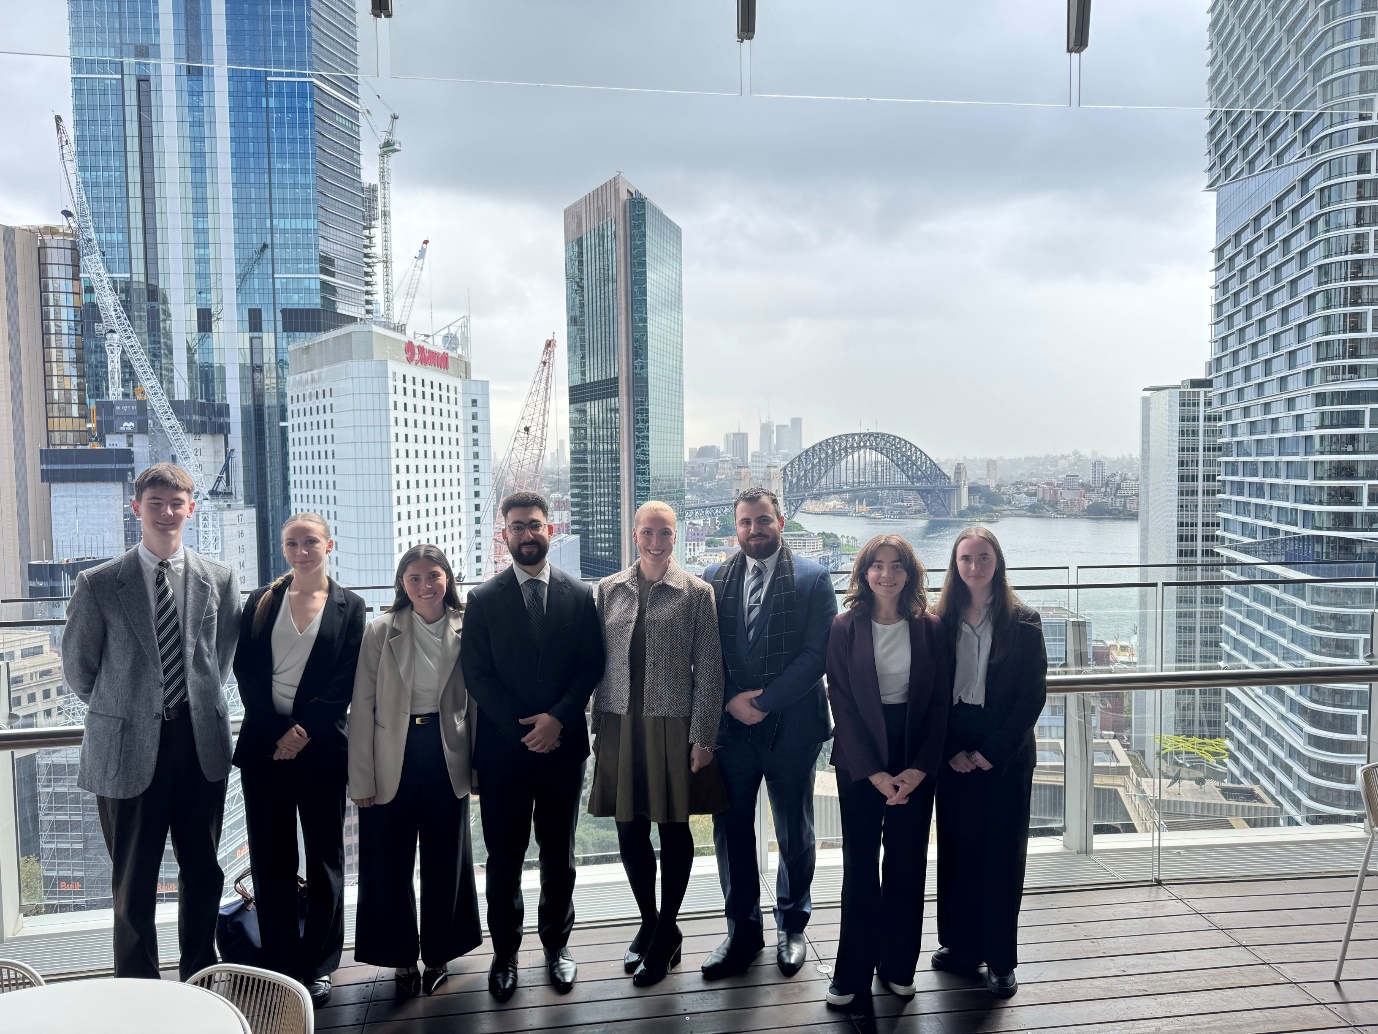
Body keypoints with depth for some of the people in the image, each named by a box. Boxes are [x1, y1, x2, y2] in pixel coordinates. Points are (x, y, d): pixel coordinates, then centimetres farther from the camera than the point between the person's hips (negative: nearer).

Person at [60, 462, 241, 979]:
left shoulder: (219, 580, 2)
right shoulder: (98, 584, -5)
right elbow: (77, 669, 4)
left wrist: (199, 703, 10)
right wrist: (122, 708, 10)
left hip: (201, 744, 2)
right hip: (130, 748, -2)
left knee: (203, 869, 14)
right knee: (133, 880, 10)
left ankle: (199, 977, 32)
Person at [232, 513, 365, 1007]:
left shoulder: (348, 606, 3)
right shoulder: (260, 602, 7)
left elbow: (345, 680, -2)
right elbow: (246, 671, 1)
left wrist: (304, 730, -12)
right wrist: (279, 731, -9)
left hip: (321, 745, -1)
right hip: (264, 744, 1)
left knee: (324, 856, 7)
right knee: (271, 859, 5)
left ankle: (319, 965, 20)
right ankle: (279, 966, 17)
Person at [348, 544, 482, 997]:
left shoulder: (466, 630, -2)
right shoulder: (381, 632, -4)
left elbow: (475, 702, 3)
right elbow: (362, 707, -4)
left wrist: (478, 765, 1)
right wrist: (361, 778, -7)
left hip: (446, 757, 1)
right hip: (393, 760, -1)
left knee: (445, 860, 12)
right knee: (390, 863, 8)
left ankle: (438, 954, 31)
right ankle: (402, 959, 28)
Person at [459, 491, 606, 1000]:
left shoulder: (579, 595, 3)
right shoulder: (484, 599, 1)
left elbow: (592, 667, 0)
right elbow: (477, 674, -4)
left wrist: (558, 718, -13)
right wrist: (521, 727, -11)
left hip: (562, 745, 1)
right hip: (502, 747, -1)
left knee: (558, 854, 12)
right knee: (504, 857, 9)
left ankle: (557, 945, 29)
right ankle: (505, 952, 25)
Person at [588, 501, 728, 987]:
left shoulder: (696, 593, -3)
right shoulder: (609, 590, 6)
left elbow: (708, 668, -4)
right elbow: (598, 660, 9)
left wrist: (702, 737, -8)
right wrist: (599, 726, 7)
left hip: (673, 725, -3)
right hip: (620, 724, 3)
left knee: (673, 828, 8)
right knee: (629, 830, 10)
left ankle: (667, 930, 26)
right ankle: (648, 923, 31)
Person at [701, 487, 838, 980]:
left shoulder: (812, 579, -4)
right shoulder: (714, 579, 5)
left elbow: (818, 653, -10)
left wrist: (765, 702, -15)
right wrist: (730, 700, -10)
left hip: (791, 726, -2)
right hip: (732, 724, 2)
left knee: (794, 833, 12)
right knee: (731, 830, 9)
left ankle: (792, 926, 32)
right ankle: (743, 930, 27)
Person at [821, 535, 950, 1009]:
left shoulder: (930, 627, 0)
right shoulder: (845, 627, -4)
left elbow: (940, 702, 0)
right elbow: (842, 703, -5)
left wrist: (919, 768, -9)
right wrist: (874, 773, -11)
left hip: (916, 760, 1)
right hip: (859, 761, -1)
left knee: (907, 862, 8)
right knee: (860, 863, 4)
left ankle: (899, 965, 23)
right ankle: (853, 972, 16)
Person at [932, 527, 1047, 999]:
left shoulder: (1023, 622, -3)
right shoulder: (940, 622, 2)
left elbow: (1033, 694, -6)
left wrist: (992, 751, -11)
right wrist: (951, 751, -7)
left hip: (1006, 755, -2)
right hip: (953, 754, 2)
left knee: (1003, 853, 5)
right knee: (956, 848, 9)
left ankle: (1000, 960, 16)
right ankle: (960, 946, 24)